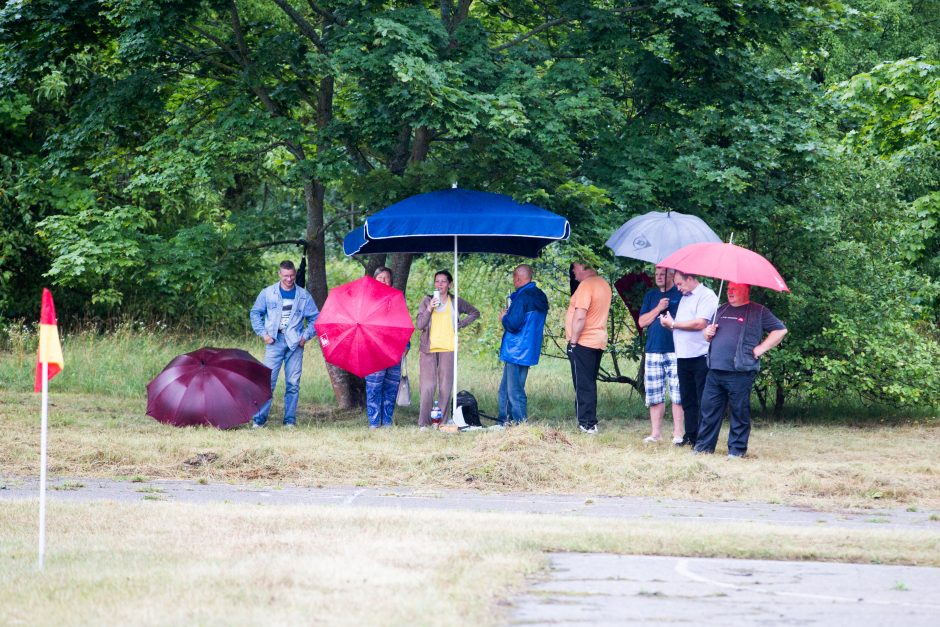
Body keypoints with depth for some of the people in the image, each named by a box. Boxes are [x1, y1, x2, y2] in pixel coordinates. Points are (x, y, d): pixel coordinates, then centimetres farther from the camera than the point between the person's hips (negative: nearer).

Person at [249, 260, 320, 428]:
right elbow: (255, 313, 11)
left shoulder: (304, 295, 8)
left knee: (293, 383, 1)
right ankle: (259, 419, -7)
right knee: (268, 381, -9)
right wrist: (263, 333, 0)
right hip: (274, 342, -1)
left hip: (295, 344, 1)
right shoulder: (268, 293, 6)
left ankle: (290, 420, 7)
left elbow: (315, 318, 13)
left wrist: (306, 335, 0)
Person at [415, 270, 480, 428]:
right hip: (429, 349, -1)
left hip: (448, 349, 1)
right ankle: (423, 423, -6)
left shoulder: (456, 302, 11)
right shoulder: (427, 301, 8)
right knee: (427, 387, -7)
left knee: (445, 387, -1)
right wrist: (429, 309, -13)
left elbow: (475, 313, 24)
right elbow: (419, 324, 0)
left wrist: (461, 324, 10)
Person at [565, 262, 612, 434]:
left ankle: (587, 423, -7)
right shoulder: (604, 285, 12)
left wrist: (573, 340, -15)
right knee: (590, 384, 14)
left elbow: (580, 317, -22)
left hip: (583, 343, -9)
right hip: (599, 342, 9)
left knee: (583, 385, -5)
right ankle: (591, 422, 15)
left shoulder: (586, 285, -16)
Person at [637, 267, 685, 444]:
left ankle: (678, 433, -5)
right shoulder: (651, 296, 16)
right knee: (654, 395, 4)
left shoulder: (680, 294, 3)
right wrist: (658, 309, -4)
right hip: (653, 352, 4)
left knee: (678, 395, -8)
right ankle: (656, 433, 10)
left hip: (675, 351, -4)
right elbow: (642, 322, 9)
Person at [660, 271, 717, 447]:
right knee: (687, 399, 9)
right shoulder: (684, 298, 21)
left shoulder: (706, 296, -7)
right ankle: (690, 436, 14)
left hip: (700, 357, -8)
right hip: (683, 357, 8)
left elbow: (700, 323, -18)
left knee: (703, 400, -4)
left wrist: (673, 324, -9)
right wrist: (669, 323, 2)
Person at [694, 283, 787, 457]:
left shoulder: (758, 312, 3)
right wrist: (708, 333, 5)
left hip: (740, 372, -5)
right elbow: (708, 335, 30)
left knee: (739, 411, -1)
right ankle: (704, 446, 9)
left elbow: (780, 330, -1)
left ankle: (737, 449, 5)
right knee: (709, 408, 4)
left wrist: (760, 349, -7)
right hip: (715, 370, 5)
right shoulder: (722, 310, 20)